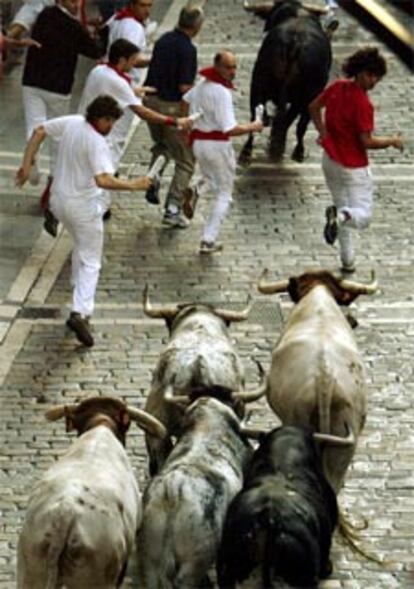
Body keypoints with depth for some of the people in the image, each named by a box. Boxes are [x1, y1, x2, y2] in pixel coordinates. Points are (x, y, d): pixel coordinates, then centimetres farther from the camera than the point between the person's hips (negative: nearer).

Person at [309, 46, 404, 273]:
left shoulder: (337, 87, -5)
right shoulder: (363, 104, -25)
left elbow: (314, 107, 11)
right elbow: (367, 142, -22)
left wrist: (324, 133, 15)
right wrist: (392, 141, -7)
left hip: (331, 160, 7)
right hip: (353, 167, -7)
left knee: (343, 208, 21)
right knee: (362, 216, 3)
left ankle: (347, 261, 23)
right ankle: (339, 216, -30)